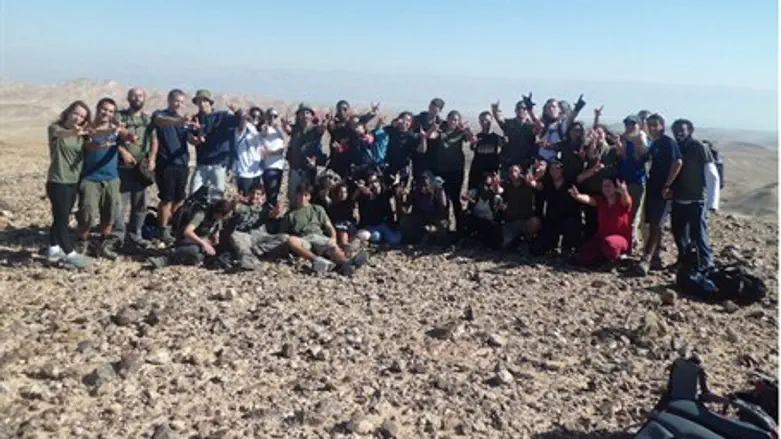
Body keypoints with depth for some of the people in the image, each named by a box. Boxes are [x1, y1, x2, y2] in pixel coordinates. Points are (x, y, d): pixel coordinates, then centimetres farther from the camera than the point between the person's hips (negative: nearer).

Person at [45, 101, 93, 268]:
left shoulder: (81, 134, 10)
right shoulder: (55, 128, -9)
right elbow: (60, 134, -32)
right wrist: (73, 132, -54)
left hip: (74, 182, 7)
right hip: (57, 182, -6)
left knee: (60, 218, 15)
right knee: (62, 219, -3)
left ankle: (54, 251, 25)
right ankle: (70, 254, 0)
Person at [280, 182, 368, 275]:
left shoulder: (318, 209, 27)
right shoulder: (289, 214, 25)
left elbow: (329, 227, 19)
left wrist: (333, 238, -1)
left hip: (319, 237, 1)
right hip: (302, 240, -1)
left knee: (332, 246, -35)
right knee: (291, 240, -38)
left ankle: (346, 264, -69)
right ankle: (317, 260, -61)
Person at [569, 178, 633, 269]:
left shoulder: (623, 201, -13)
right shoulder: (600, 199, -1)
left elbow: (626, 200, -39)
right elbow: (589, 199, -23)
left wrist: (624, 192, -67)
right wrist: (577, 196, -48)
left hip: (621, 238, -5)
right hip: (601, 236, 5)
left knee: (609, 242, -41)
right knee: (583, 259, -8)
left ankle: (616, 260, -8)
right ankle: (604, 256, 20)